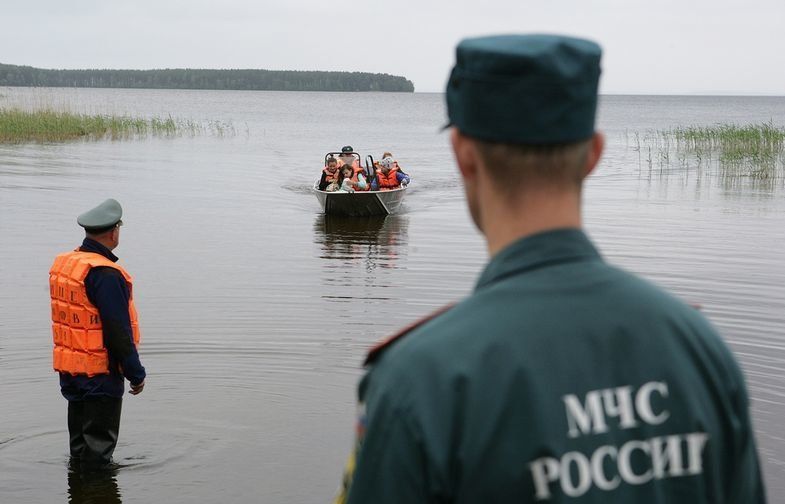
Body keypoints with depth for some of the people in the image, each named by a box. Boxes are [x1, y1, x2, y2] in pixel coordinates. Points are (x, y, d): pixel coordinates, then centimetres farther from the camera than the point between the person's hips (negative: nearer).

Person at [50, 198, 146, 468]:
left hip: (68, 370, 9)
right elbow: (119, 331, -22)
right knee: (99, 441, 3)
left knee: (79, 437, 20)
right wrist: (136, 374, -13)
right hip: (100, 372, -8)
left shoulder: (62, 264, 6)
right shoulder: (106, 274, -23)